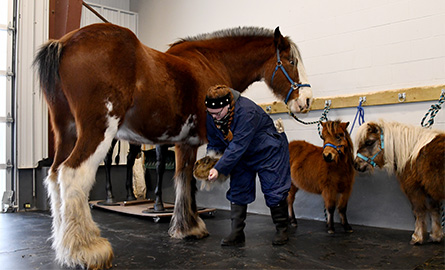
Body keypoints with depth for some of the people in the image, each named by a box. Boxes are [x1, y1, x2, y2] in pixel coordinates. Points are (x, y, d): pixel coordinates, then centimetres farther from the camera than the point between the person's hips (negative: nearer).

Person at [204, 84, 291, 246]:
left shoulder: (246, 111, -37)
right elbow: (214, 143, -2)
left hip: (268, 152, -6)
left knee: (274, 191, -2)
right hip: (242, 156, 7)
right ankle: (236, 234, 9)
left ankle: (282, 230, 17)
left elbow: (238, 146, -38)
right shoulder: (211, 116, -14)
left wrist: (219, 168, -39)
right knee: (237, 192, 2)